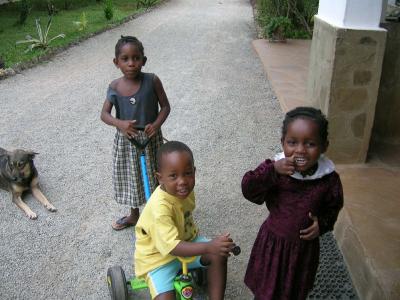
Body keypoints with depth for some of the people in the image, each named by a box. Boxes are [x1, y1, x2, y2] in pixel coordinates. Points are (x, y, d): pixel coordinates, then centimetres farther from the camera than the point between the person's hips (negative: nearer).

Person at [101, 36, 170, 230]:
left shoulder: (152, 81, -13)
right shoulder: (114, 87, -7)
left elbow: (165, 106, -7)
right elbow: (104, 114, -5)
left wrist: (156, 124, -24)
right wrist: (119, 123, -25)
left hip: (150, 139, -2)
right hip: (125, 140, 3)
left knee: (153, 176, 12)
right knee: (130, 176, 19)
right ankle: (134, 215, 42)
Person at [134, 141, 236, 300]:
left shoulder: (184, 191, -11)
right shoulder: (159, 207, -34)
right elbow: (172, 247, -36)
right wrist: (208, 247, -44)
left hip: (186, 240, 6)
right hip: (158, 256, -6)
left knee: (219, 255, -14)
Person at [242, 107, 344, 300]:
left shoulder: (329, 179, -17)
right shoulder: (276, 168, -21)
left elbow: (334, 206, 1)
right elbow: (249, 191, -30)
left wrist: (323, 224, -17)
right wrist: (272, 171, -41)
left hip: (305, 245, 1)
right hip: (273, 241, -1)